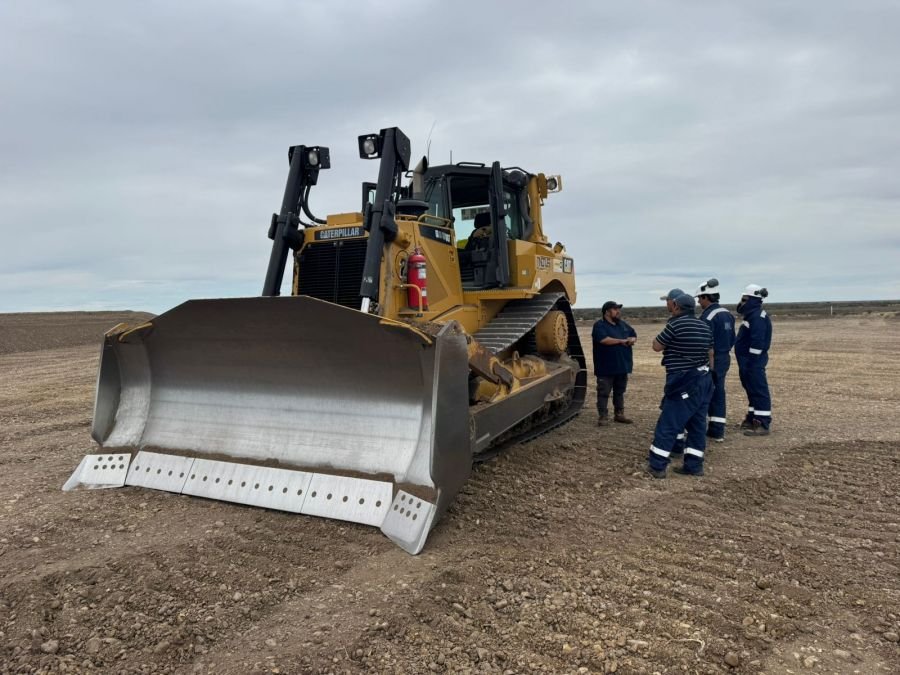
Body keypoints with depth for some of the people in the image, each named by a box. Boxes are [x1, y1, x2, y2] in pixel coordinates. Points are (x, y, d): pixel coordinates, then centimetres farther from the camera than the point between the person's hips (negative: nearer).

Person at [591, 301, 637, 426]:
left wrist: (632, 339, -4)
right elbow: (604, 340, -25)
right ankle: (603, 416, 4)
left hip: (622, 366, 7)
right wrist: (622, 341, -15)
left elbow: (634, 335, 23)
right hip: (606, 367, -7)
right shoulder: (600, 326, -10)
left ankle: (619, 414, 25)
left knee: (620, 392, 15)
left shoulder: (623, 325, 14)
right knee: (604, 393, -2)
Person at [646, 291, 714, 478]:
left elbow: (657, 346, -4)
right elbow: (710, 353, 18)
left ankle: (657, 465, 0)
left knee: (668, 424, -3)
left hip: (683, 382, -8)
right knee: (697, 424, 11)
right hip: (703, 380, 8)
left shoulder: (675, 324, -14)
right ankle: (694, 465, 15)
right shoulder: (705, 326, 10)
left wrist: (661, 335, 13)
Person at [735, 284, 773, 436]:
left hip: (753, 361, -11)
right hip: (749, 361, 11)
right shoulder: (752, 315, 16)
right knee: (752, 390, 17)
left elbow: (757, 343, -24)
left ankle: (762, 424, -5)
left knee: (759, 391, -7)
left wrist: (752, 363, -23)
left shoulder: (758, 317, -17)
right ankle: (752, 418, 26)